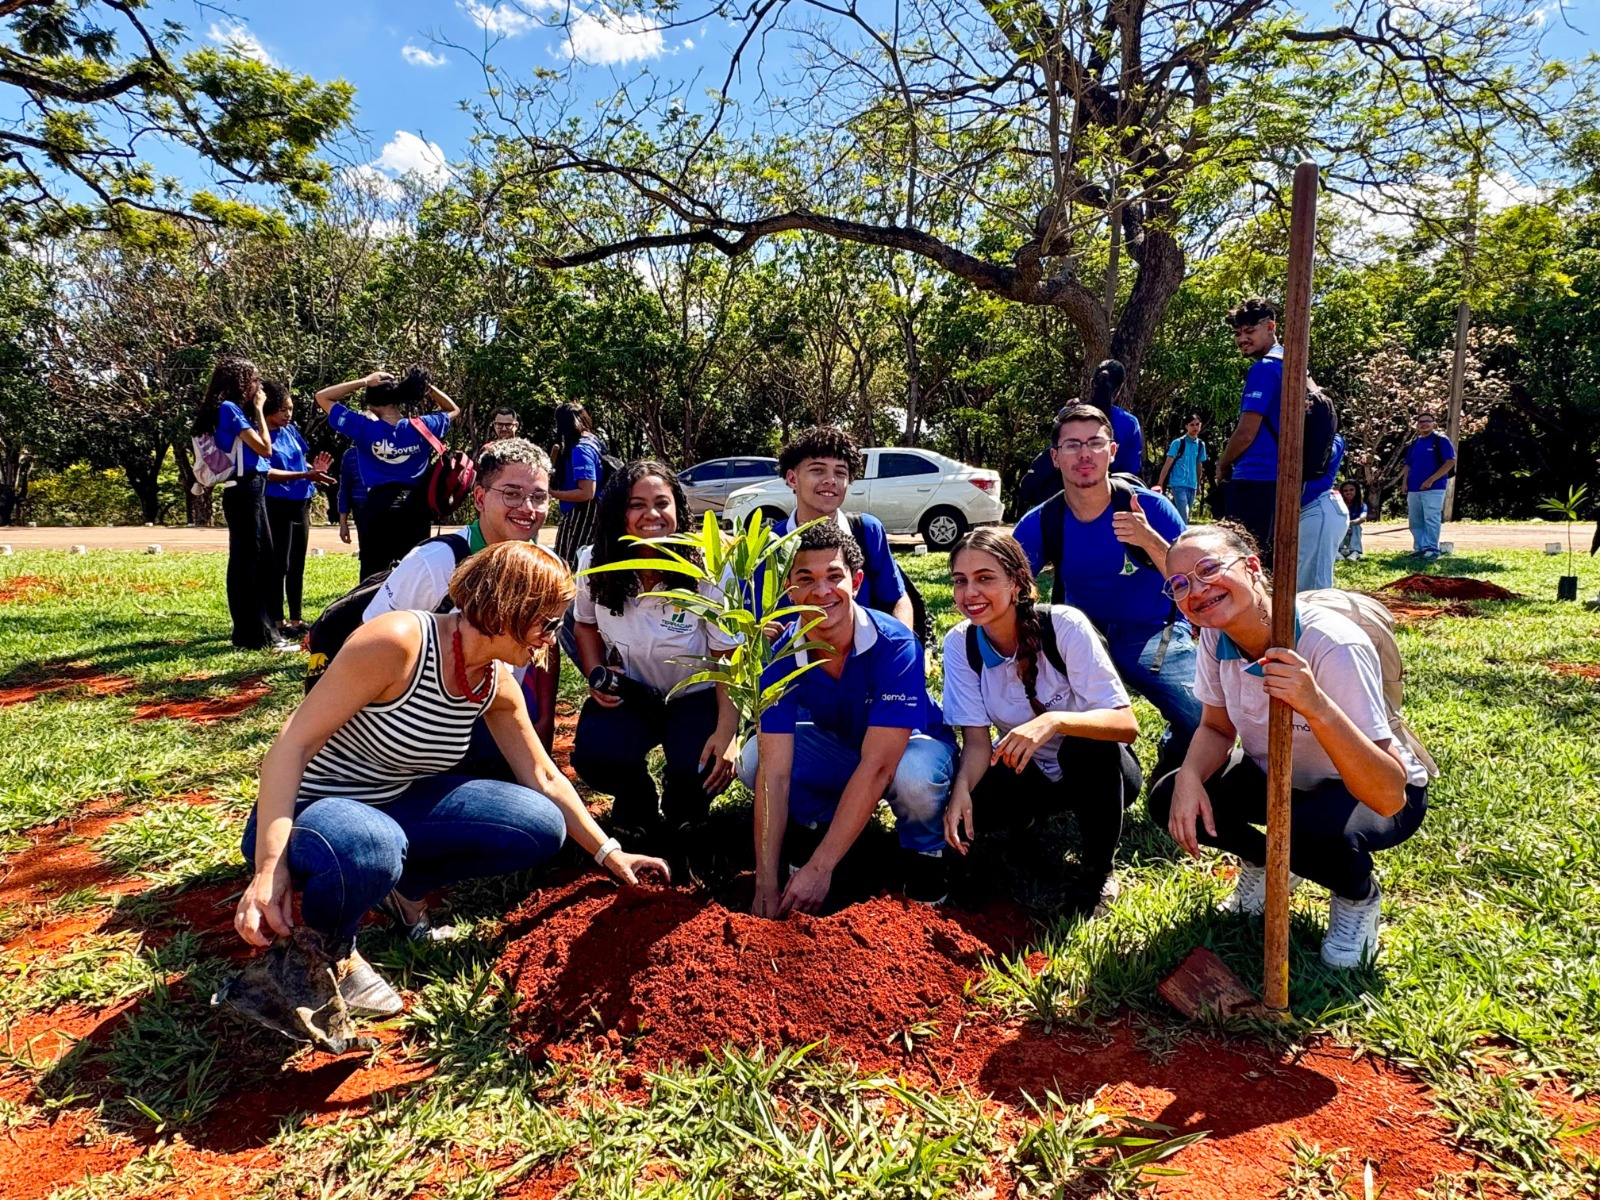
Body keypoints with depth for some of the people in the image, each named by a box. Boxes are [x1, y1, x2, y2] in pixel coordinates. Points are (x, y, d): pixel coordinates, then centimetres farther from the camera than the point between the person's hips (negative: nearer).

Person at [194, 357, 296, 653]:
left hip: (249, 490, 10)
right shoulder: (229, 409, -9)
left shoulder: (233, 410, 19)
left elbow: (258, 454, 14)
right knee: (247, 564, -7)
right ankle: (255, 635, -3)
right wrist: (258, 410, -3)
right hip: (244, 491, -10)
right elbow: (265, 448, -10)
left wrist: (255, 410, 13)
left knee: (262, 561, 13)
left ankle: (256, 631, 21)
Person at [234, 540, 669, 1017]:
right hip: (310, 810, -6)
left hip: (397, 807, 7)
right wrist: (270, 868, -34)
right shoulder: (397, 642, -27)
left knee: (541, 826, -8)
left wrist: (609, 854, 5)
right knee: (369, 849, -42)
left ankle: (406, 887, 12)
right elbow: (292, 744, -27)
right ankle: (330, 949, -6)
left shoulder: (497, 684, -4)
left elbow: (544, 779, 6)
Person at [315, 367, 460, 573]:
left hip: (380, 505, -2)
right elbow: (453, 410, 17)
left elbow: (322, 397, 3)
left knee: (375, 572, 4)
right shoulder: (422, 428, -2)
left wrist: (363, 382, -2)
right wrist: (427, 385, 5)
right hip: (415, 505, 2)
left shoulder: (365, 427, -8)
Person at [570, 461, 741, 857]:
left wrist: (727, 730, -29)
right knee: (593, 757, -28)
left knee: (701, 773, -30)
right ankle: (638, 808, 11)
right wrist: (596, 674, -9)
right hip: (628, 695, 2)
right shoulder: (595, 564, -10)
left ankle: (679, 820, 12)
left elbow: (730, 659, -17)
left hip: (695, 695, -2)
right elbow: (585, 622, 10)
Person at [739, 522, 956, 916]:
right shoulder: (781, 655, -21)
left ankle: (924, 855, -5)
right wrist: (767, 884, -33)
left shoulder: (895, 646, -32)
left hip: (912, 745, -3)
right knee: (753, 759, -22)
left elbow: (876, 767, -35)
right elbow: (775, 772, -27)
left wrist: (818, 869, -37)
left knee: (914, 776, -39)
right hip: (839, 747, 4)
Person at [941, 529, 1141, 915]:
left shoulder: (1064, 626, -25)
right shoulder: (960, 644, -14)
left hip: (1099, 770, -2)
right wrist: (961, 788, -36)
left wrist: (1054, 720, -48)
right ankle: (1030, 821, 10)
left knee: (1086, 745, -37)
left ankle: (1098, 870, -10)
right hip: (1029, 774, 3)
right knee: (949, 804, -24)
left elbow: (1126, 724, -29)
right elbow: (976, 740, -15)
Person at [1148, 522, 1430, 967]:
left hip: (1376, 794, -5)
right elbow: (1217, 728, 0)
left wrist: (1317, 706, -53)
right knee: (1170, 799, -16)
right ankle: (1263, 863, 14)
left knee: (1316, 832, -37)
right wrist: (1190, 776, -23)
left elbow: (1390, 796, -38)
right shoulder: (1216, 635, -16)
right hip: (1280, 777, 5)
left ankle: (1358, 896, 1)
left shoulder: (1333, 645, -35)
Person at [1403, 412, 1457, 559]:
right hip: (1413, 489, 7)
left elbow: (1450, 462, -10)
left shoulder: (1441, 440, -3)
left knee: (1431, 519, -9)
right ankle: (1419, 548, 17)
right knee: (1415, 521, 9)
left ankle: (1432, 549, -7)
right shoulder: (1414, 443, 16)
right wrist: (1405, 482, 5)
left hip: (1434, 488, -6)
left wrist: (1431, 480, -16)